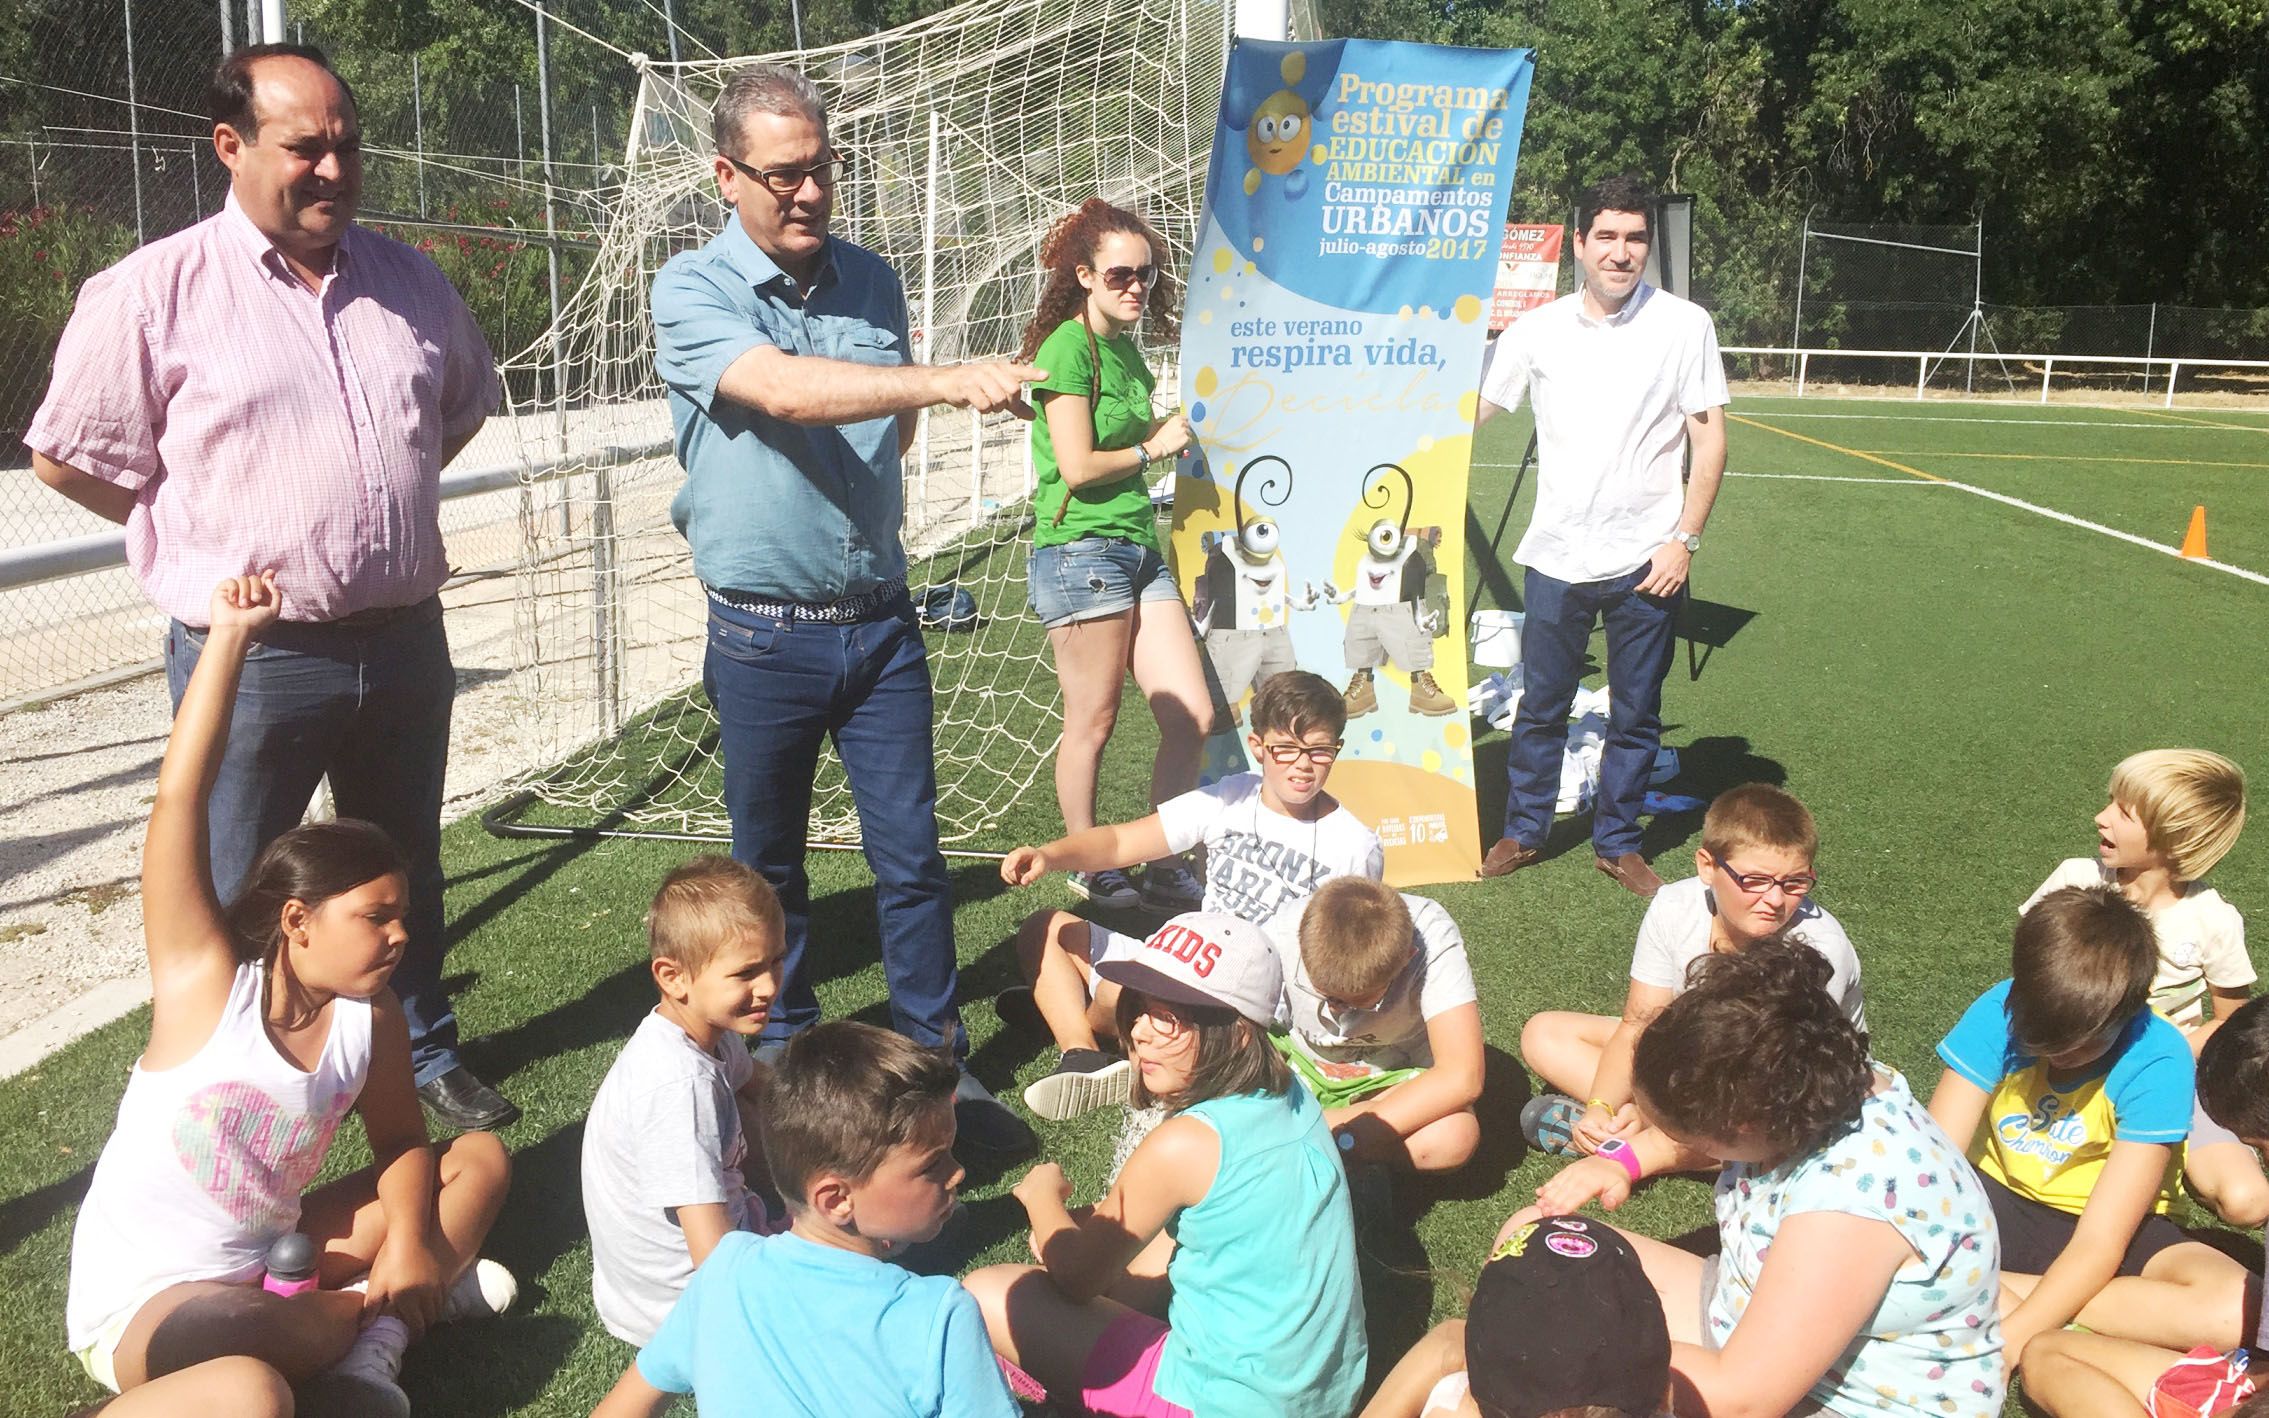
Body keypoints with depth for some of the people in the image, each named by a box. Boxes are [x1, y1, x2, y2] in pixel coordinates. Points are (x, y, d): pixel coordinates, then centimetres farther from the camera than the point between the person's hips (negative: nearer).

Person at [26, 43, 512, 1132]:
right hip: (252, 657, -4)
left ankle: (426, 1058, 37)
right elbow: (69, 456, -2)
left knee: (406, 870, 20)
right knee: (229, 903, 8)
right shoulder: (155, 291, -9)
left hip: (404, 640, 5)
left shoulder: (410, 281, 6)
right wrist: (210, 539, -1)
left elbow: (468, 401, 23)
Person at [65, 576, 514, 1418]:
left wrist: (407, 1238, -12)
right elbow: (181, 797, -26)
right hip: (143, 1305, -6)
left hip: (271, 1264, 6)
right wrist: (230, 635, -25)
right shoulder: (203, 981, -17)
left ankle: (376, 1336, -13)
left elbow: (399, 1141, 8)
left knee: (480, 1157, 2)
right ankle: (379, 1311, -9)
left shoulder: (371, 1017, -5)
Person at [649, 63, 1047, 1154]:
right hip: (764, 637, -3)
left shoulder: (871, 281, 6)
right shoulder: (692, 291, -9)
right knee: (768, 862, 12)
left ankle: (938, 1067, 17)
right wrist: (951, 381, -39)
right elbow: (785, 391, -29)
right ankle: (783, 1055, 31)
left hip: (879, 620, 3)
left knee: (911, 855, 5)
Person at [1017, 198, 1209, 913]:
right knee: (1092, 722, 2)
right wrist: (1155, 447, -1)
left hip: (1140, 547, 8)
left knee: (1192, 717, 3)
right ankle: (1088, 867, 20)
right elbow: (1077, 467, -15)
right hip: (1081, 551, -8)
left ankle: (1164, 868, 16)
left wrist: (1169, 433, 10)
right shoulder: (1068, 347, -9)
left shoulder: (1127, 350, 17)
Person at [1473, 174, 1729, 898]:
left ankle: (1617, 844, 25)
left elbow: (1709, 440, -2)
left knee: (1636, 715, 9)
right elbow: (1467, 412, 7)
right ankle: (1523, 833, 28)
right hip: (1555, 557, 1)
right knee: (1541, 706, 11)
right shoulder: (1536, 330, 0)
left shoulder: (1684, 325, -4)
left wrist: (1685, 540, -8)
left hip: (1646, 561, -1)